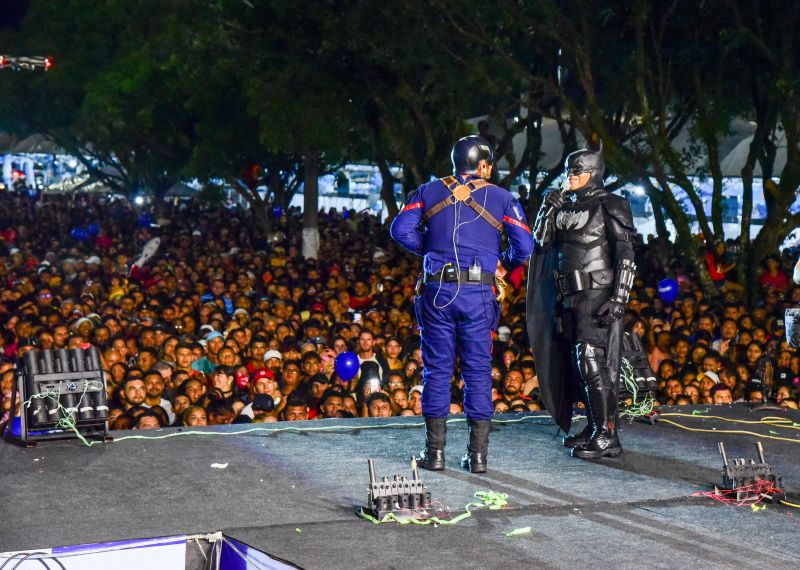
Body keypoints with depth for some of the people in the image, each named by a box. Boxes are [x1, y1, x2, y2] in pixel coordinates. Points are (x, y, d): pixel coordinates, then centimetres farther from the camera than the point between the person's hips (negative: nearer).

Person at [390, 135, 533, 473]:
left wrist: (430, 249, 14)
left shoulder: (429, 192, 9)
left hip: (437, 290, 1)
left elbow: (400, 230, -1)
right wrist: (504, 264, 18)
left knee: (437, 369, 6)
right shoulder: (501, 198, 6)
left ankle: (435, 452, 7)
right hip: (478, 293, -1)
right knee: (478, 371, 5)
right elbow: (524, 245, -1)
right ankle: (478, 455, 5)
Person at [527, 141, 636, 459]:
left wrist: (619, 299, -19)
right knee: (577, 363, 11)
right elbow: (542, 240, 14)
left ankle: (607, 436, -11)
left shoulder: (609, 206, -7)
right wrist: (549, 209, -1)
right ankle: (594, 428, 20)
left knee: (592, 363, -12)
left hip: (598, 297, -8)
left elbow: (625, 256, -12)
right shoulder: (568, 206, 15)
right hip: (571, 298, 8)